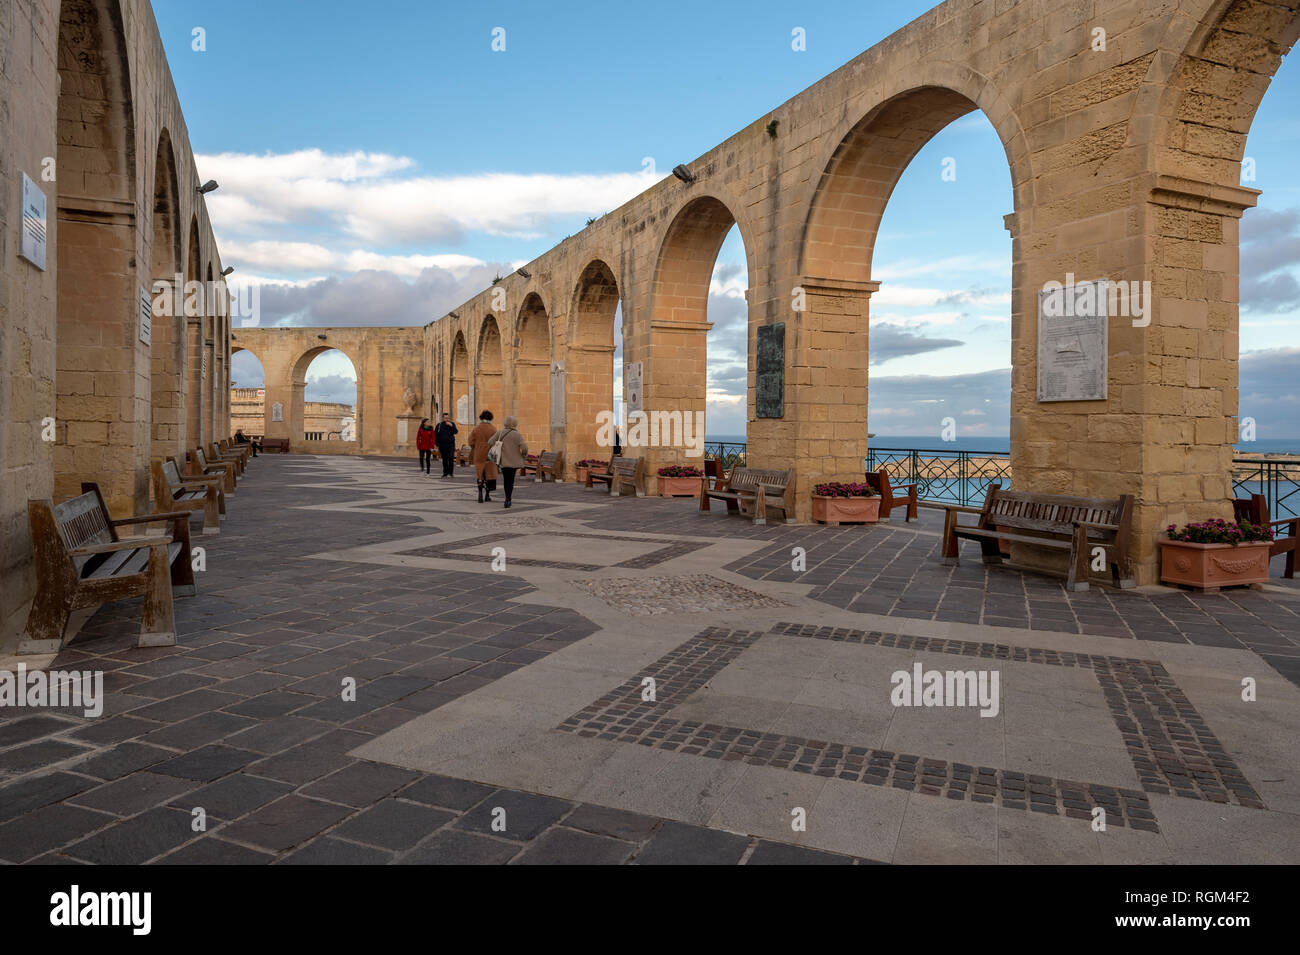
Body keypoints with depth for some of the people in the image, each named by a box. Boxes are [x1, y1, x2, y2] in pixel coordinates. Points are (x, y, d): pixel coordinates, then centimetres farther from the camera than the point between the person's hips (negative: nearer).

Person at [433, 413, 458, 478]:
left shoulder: (452, 424, 4)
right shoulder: (439, 425, 2)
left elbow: (456, 432, -7)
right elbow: (436, 435, 6)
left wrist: (451, 426, -21)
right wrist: (437, 445, 4)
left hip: (451, 444, -1)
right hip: (442, 445, 1)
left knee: (451, 458, -14)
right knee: (445, 460, 6)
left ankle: (451, 473, -5)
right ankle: (445, 473, 15)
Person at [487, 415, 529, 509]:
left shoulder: (499, 433, -2)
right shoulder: (517, 434, -12)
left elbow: (490, 443, -5)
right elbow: (524, 447, -18)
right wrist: (524, 456, 1)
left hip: (503, 460, 3)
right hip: (514, 460, -2)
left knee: (506, 480, 18)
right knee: (511, 480, 7)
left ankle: (508, 499, 25)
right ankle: (507, 500, -2)